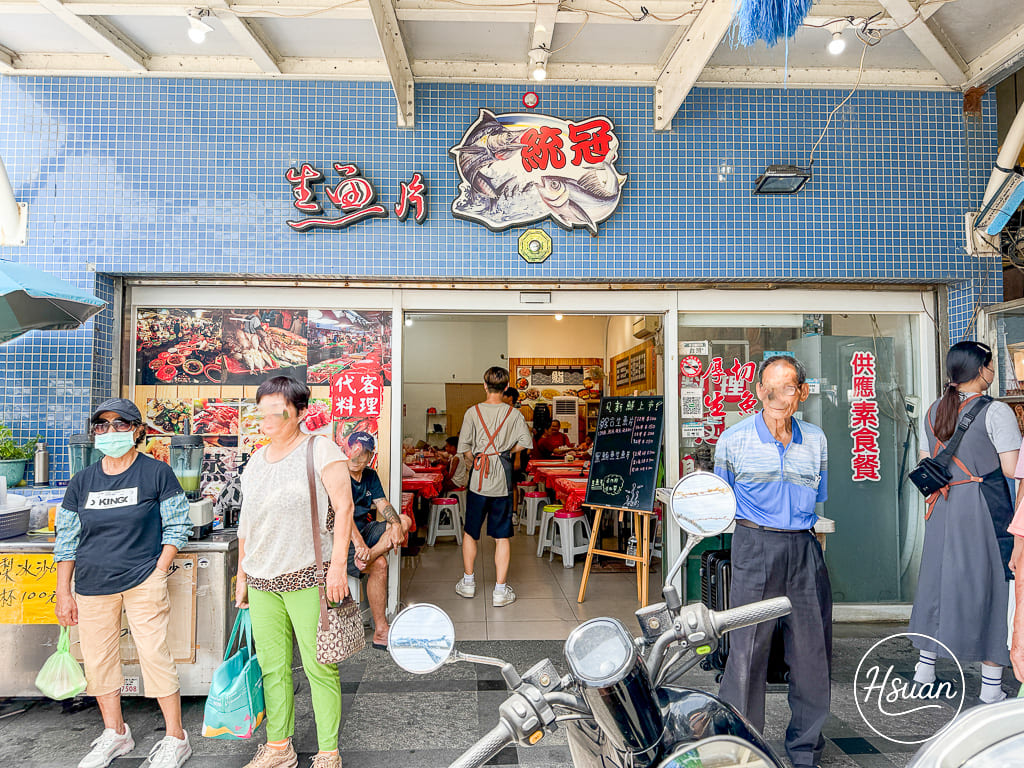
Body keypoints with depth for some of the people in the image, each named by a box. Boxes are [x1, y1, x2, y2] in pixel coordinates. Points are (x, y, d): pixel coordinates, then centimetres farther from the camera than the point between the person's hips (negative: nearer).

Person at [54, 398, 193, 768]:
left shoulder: (156, 473, -4)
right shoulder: (83, 481, 7)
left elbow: (177, 527, -3)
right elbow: (67, 539, 11)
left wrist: (157, 574, -10)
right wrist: (63, 592, 7)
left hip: (143, 581, -4)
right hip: (92, 585, 5)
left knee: (154, 654, -5)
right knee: (98, 659, 11)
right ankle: (115, 734, 31)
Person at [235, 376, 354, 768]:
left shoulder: (319, 449, -6)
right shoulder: (255, 462, 14)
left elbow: (344, 506, -10)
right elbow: (246, 521, 21)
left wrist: (338, 564, -16)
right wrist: (242, 574, 20)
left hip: (307, 577, -6)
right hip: (261, 580, 6)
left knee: (319, 667, -1)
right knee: (272, 667, 12)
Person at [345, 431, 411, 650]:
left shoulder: (370, 476, 10)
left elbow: (383, 504, 0)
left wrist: (396, 524, -23)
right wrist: (358, 542, -42)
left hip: (366, 529, 7)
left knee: (404, 521, -13)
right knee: (379, 564, -28)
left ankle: (366, 557, -36)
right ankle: (380, 632, -22)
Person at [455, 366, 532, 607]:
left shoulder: (473, 412, -4)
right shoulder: (514, 414, -2)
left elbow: (464, 446, -6)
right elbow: (524, 443, -5)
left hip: (478, 479, 0)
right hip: (503, 480, 0)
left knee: (470, 532, 16)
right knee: (502, 536, 5)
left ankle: (468, 582, 28)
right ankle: (500, 590, 7)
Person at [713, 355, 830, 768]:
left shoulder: (815, 439, 10)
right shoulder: (734, 440, -1)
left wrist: (806, 525, 14)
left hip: (805, 549, 4)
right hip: (755, 546, -3)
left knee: (813, 651, 9)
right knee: (748, 649, -3)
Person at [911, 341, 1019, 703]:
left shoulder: (933, 411, 7)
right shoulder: (996, 412, -11)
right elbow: (1013, 469, -13)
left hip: (943, 509, 6)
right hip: (984, 508, -5)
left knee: (939, 579, 15)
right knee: (989, 583, 4)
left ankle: (925, 667, 25)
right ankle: (991, 686, 13)